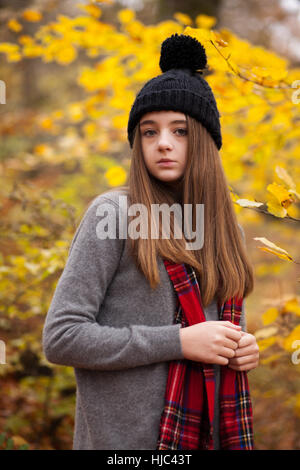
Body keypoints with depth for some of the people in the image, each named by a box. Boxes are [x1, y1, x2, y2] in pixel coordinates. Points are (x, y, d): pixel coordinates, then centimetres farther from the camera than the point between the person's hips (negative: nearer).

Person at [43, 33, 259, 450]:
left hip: (208, 432, 6)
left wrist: (242, 350, -2)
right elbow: (60, 338, -15)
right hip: (125, 437, -5)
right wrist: (180, 341, -19)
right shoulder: (114, 213, -10)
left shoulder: (224, 230, 8)